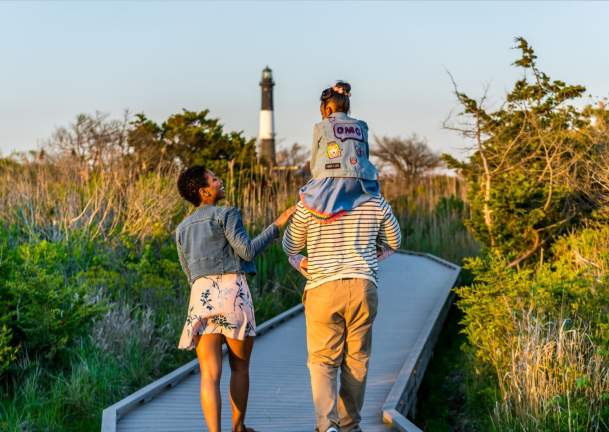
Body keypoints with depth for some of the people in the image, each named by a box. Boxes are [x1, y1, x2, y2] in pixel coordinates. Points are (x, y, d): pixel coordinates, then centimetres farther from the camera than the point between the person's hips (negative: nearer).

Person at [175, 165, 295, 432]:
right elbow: (248, 251, -6)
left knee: (210, 375, -2)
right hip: (234, 295, -3)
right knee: (240, 367, 15)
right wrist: (277, 225, 2)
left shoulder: (182, 229, 18)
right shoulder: (226, 214, 1)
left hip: (201, 298, 4)